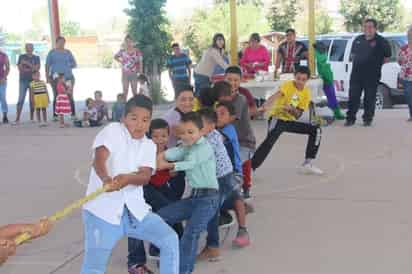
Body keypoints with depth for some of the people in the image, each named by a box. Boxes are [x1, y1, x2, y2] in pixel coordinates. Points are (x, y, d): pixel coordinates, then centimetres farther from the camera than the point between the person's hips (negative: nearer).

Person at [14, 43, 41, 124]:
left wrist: (27, 63, -13)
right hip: (23, 80, -1)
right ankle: (17, 119, -9)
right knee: (21, 99, -7)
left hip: (33, 81, 1)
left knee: (32, 99, 2)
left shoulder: (36, 58, 8)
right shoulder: (22, 57, 8)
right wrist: (31, 69, -10)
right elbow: (20, 68, 2)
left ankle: (32, 118, 13)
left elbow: (37, 68, -5)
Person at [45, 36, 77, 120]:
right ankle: (55, 115, 5)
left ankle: (73, 115, -1)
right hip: (55, 77, -1)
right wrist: (47, 76, -1)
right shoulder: (52, 52, 9)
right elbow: (47, 65, 7)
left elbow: (74, 64, 13)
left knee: (70, 96, -5)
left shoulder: (68, 52, 12)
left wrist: (68, 65, -6)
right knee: (57, 96, -2)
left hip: (68, 77, 1)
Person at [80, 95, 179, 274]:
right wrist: (106, 179, -44)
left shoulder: (149, 145, 11)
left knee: (170, 240, -4)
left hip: (135, 209, 5)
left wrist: (126, 179, -30)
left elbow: (145, 176, -6)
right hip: (102, 209, -5)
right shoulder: (112, 130, -3)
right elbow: (99, 159, -21)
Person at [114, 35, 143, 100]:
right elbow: (115, 57, 18)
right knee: (125, 91, 4)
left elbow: (140, 62, -2)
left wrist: (141, 73, -7)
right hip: (125, 74, 1)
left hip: (133, 74, -1)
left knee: (134, 91, 2)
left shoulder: (137, 51, -3)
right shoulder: (122, 51, 1)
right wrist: (121, 62, 4)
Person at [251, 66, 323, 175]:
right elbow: (275, 96, -35)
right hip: (277, 119, -7)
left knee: (316, 130, 2)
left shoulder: (306, 93, 1)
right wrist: (266, 105, -55)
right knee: (270, 139, -32)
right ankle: (250, 168, -32)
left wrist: (292, 109, -24)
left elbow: (298, 115, -1)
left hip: (290, 121, 7)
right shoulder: (288, 85, -14)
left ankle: (307, 164, 8)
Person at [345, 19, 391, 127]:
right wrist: (356, 63, 13)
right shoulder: (358, 39, 11)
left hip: (372, 76, -3)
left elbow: (387, 57, 4)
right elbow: (352, 53, 25)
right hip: (356, 74, 4)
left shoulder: (381, 41, -2)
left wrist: (376, 64, 3)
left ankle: (368, 119, 14)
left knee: (370, 98, 2)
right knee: (353, 97, 3)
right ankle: (350, 118, 10)